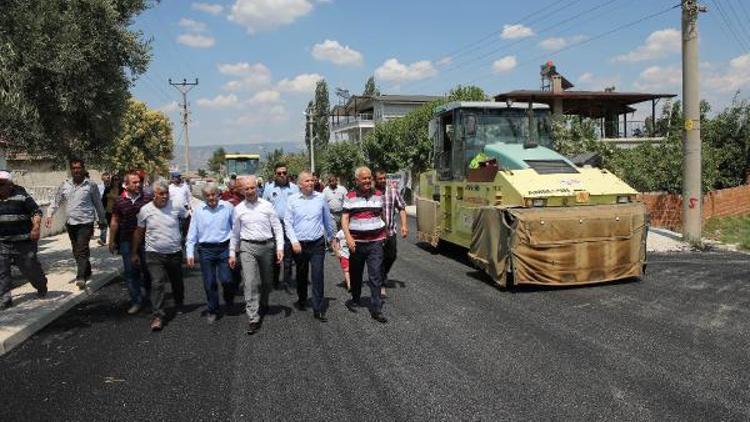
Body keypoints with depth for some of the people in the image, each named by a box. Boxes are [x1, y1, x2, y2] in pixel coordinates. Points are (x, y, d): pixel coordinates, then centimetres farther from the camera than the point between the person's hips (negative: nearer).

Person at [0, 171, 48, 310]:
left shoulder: (21, 196, -7)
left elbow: (36, 212, -8)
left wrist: (36, 227, -23)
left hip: (23, 242, -4)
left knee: (30, 267, 9)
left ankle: (42, 287, 36)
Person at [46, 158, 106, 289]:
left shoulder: (91, 185, -4)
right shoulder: (65, 185, 6)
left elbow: (98, 204, 3)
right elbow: (56, 201, 11)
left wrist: (102, 220, 7)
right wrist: (49, 215, -1)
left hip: (86, 223, -5)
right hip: (70, 223, 5)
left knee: (82, 249, -16)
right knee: (76, 251, 14)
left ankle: (81, 277, -21)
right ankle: (87, 271, 31)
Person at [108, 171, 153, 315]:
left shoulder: (148, 198, -4)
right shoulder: (119, 202, 0)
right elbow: (114, 222, 8)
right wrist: (112, 241, 9)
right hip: (127, 242, 1)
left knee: (147, 270, 9)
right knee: (130, 272, 4)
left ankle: (147, 295, 32)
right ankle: (137, 301, 13)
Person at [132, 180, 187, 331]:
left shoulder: (176, 207, -8)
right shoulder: (145, 210, -5)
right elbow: (139, 232, 6)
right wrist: (134, 253, 10)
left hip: (175, 252, 1)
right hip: (154, 254, -1)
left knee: (177, 282, 17)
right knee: (157, 284, -12)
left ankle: (179, 305, 42)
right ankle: (158, 316, -7)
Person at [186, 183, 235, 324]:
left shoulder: (228, 207, -2)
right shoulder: (198, 210, 1)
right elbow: (192, 233, 4)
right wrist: (190, 253, -1)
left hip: (224, 248, -1)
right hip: (205, 250, 1)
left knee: (226, 280, -5)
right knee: (209, 283, 6)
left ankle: (229, 299, 28)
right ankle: (213, 311, 23)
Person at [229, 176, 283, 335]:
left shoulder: (267, 205, 1)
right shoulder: (238, 209, 4)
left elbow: (277, 227, 2)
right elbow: (235, 232, 11)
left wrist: (280, 247, -6)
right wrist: (232, 253, 11)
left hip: (267, 245, 1)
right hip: (247, 247, -1)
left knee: (267, 280, 15)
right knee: (250, 282, -10)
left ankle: (263, 305, 41)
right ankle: (253, 319, -6)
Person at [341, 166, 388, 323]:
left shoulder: (378, 195, 6)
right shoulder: (350, 196, 0)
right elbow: (344, 218, -4)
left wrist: (385, 232, 23)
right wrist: (348, 237, -17)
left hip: (376, 242, 0)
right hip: (356, 242, 0)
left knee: (376, 276, -5)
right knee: (355, 273, 15)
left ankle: (376, 309, -2)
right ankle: (355, 299, 38)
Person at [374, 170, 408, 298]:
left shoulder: (393, 190, 2)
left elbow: (401, 208, 6)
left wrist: (403, 225, -2)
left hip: (391, 231, 4)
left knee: (392, 256, 16)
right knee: (379, 258, 0)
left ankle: (384, 274, 43)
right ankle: (382, 284, 14)